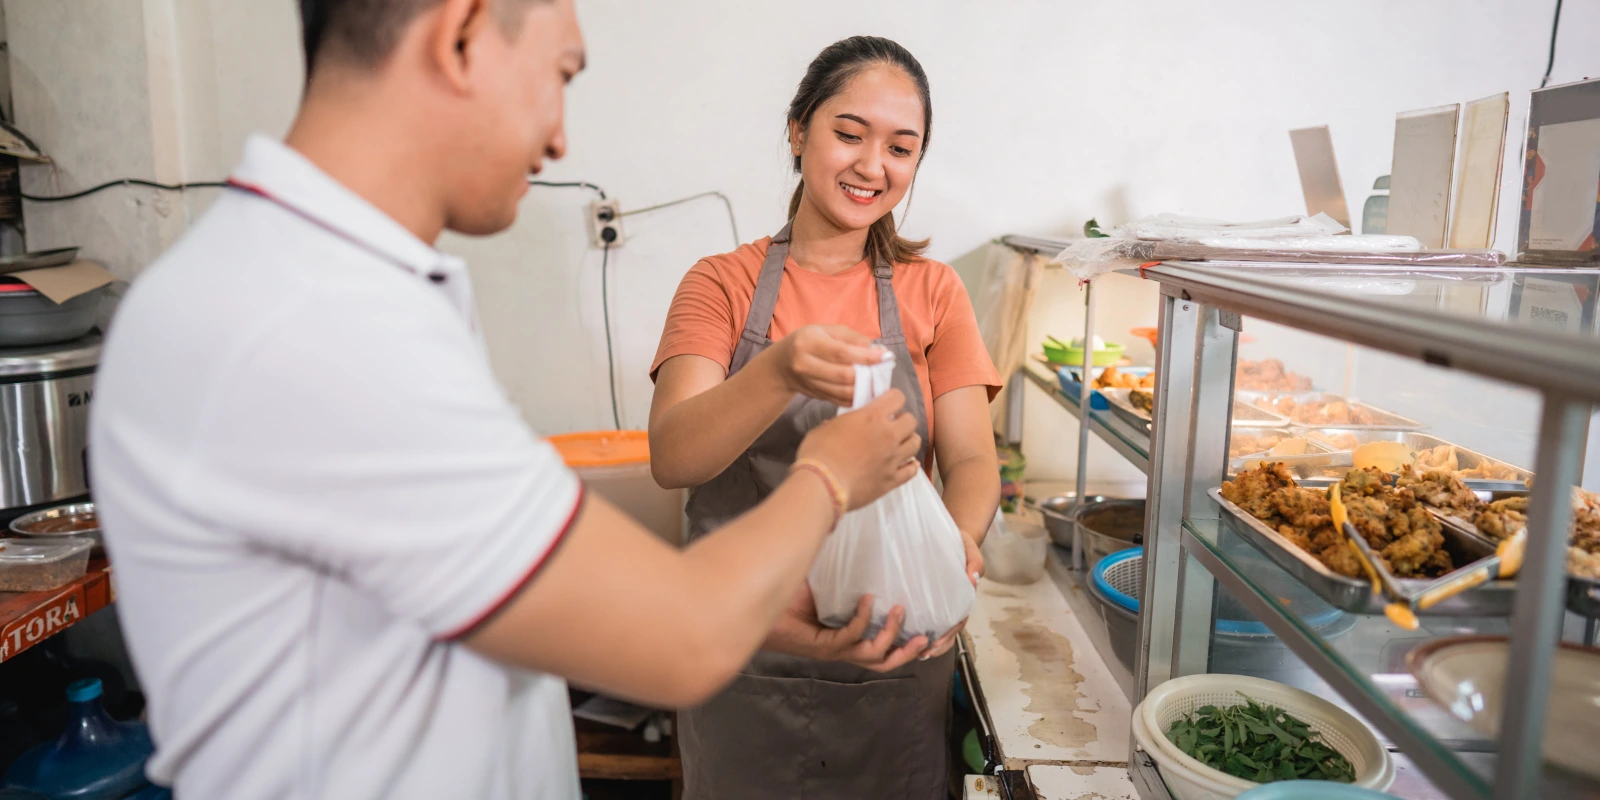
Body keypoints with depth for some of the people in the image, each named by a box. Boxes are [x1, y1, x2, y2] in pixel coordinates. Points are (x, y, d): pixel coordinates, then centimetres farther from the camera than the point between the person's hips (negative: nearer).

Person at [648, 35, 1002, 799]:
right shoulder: (723, 283, -1)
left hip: (895, 661, 1)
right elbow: (671, 457, -16)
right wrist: (780, 370, -34)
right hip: (742, 655, -1)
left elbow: (971, 459, -4)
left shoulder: (933, 292, 4)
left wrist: (958, 538, -26)